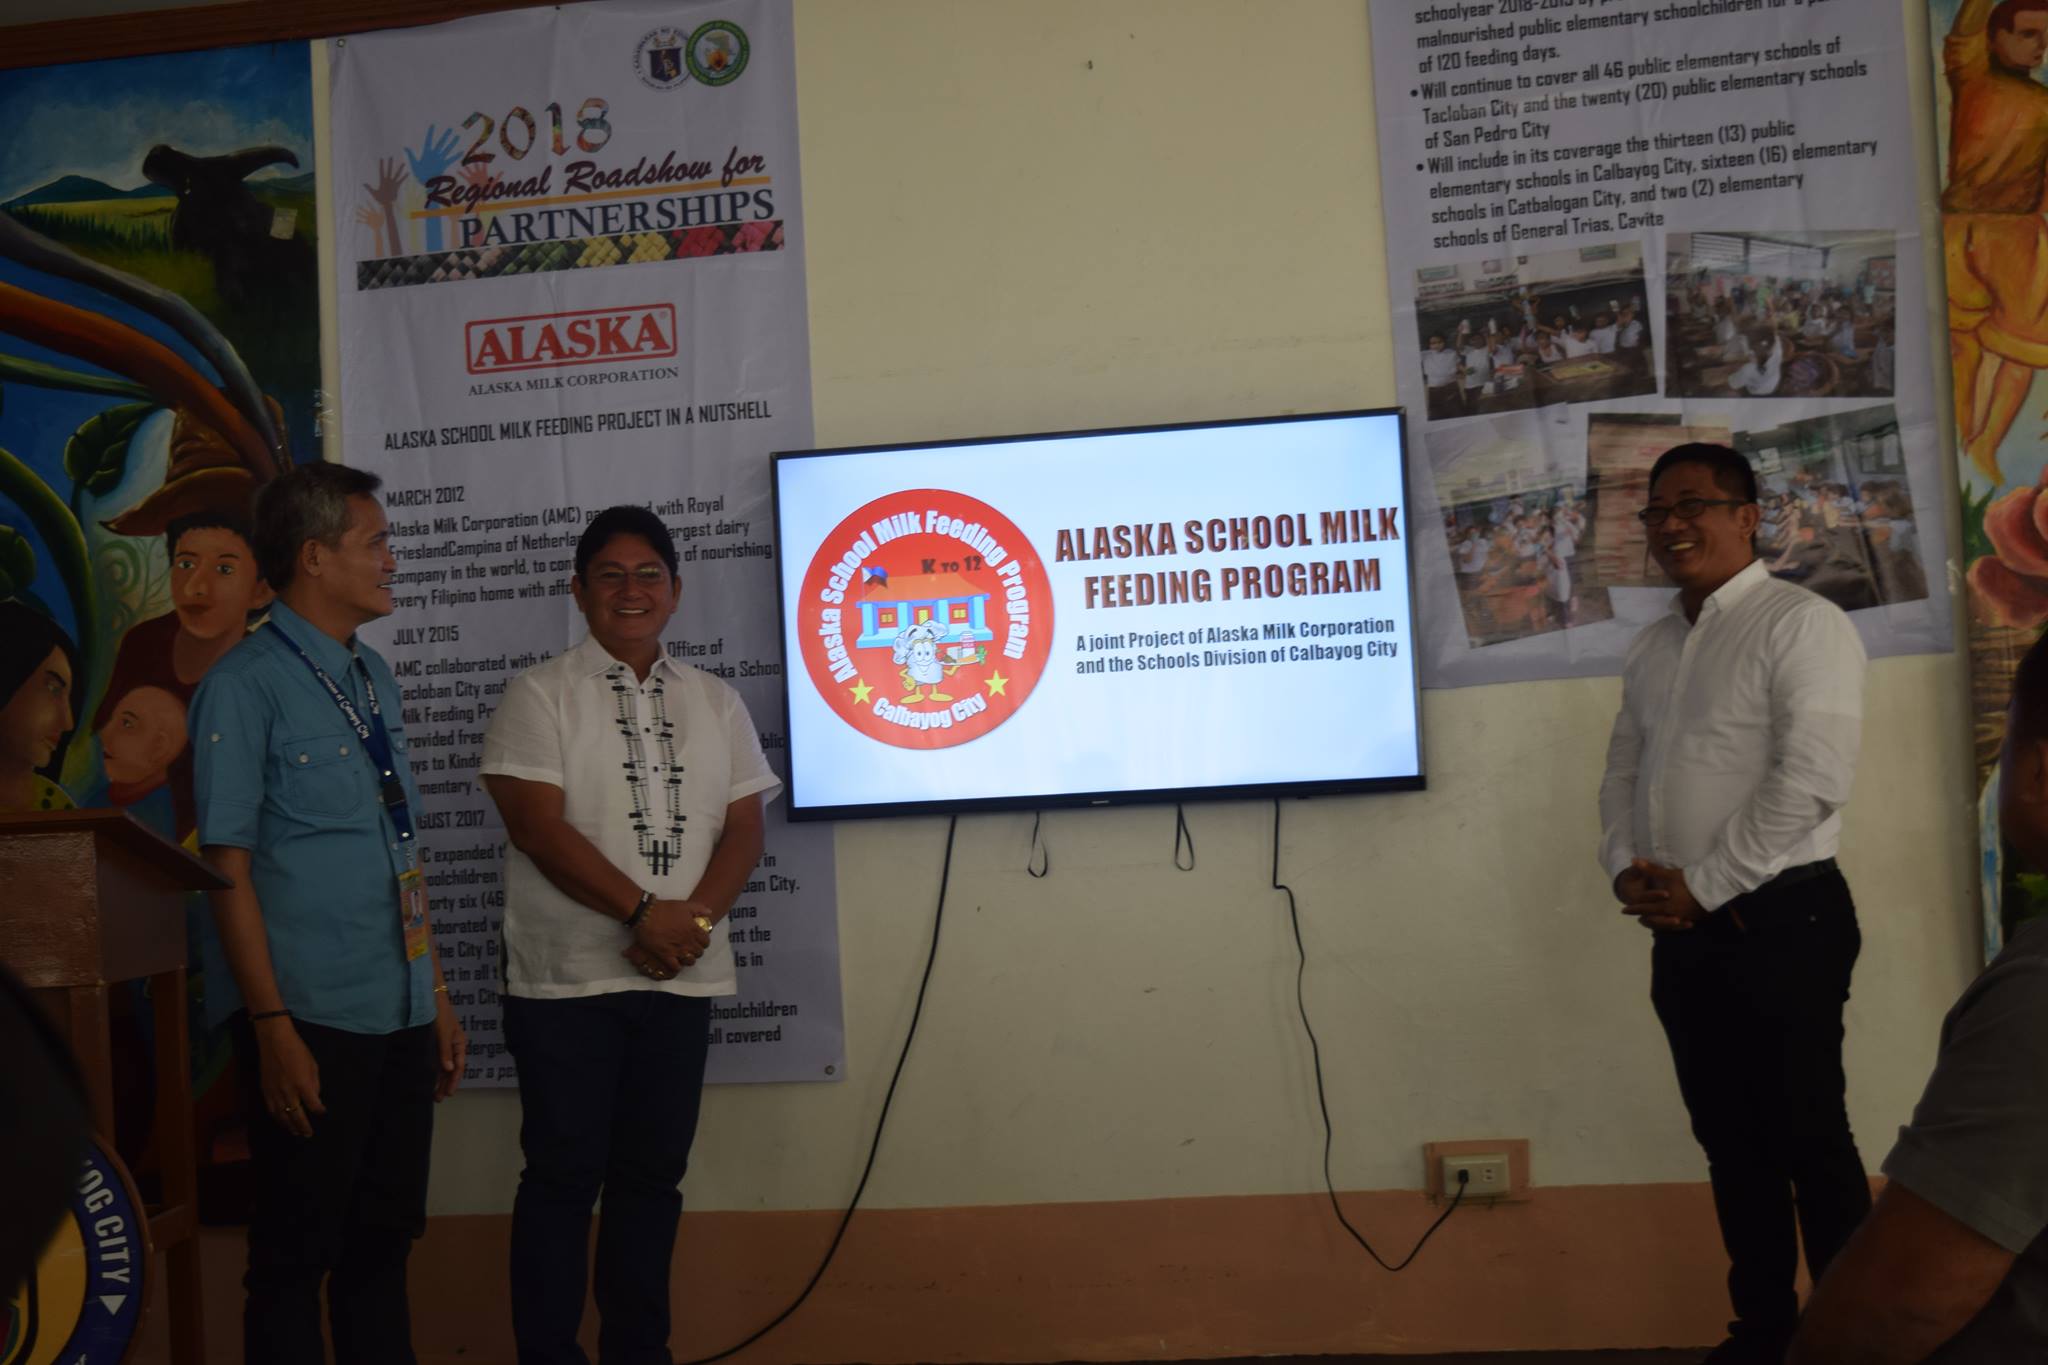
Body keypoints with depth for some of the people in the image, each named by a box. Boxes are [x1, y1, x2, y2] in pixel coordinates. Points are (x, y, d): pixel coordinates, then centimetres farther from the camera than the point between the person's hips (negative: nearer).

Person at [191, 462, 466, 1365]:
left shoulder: (374, 678, 10)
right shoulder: (247, 686, -10)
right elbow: (228, 866, -12)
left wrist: (437, 997, 14)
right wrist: (273, 1027, -16)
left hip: (404, 1018, 7)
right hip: (313, 1021, -6)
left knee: (384, 1239, 16)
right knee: (297, 1253, 7)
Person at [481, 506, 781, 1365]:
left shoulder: (716, 703, 12)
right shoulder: (540, 696, -1)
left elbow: (743, 828, 6)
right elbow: (539, 826, -11)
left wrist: (696, 918, -11)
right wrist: (646, 913, -17)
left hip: (682, 976, 4)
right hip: (567, 979, -4)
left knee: (653, 1173, 11)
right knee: (564, 1175, 2)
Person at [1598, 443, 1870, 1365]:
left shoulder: (1801, 624, -8)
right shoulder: (1652, 648, 15)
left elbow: (1812, 778, -18)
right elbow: (1623, 771, 17)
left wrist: (1703, 884, -15)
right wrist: (1626, 870, -2)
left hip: (1781, 920, -7)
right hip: (1684, 932, 7)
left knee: (1810, 1141, 0)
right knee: (1731, 1141, 14)